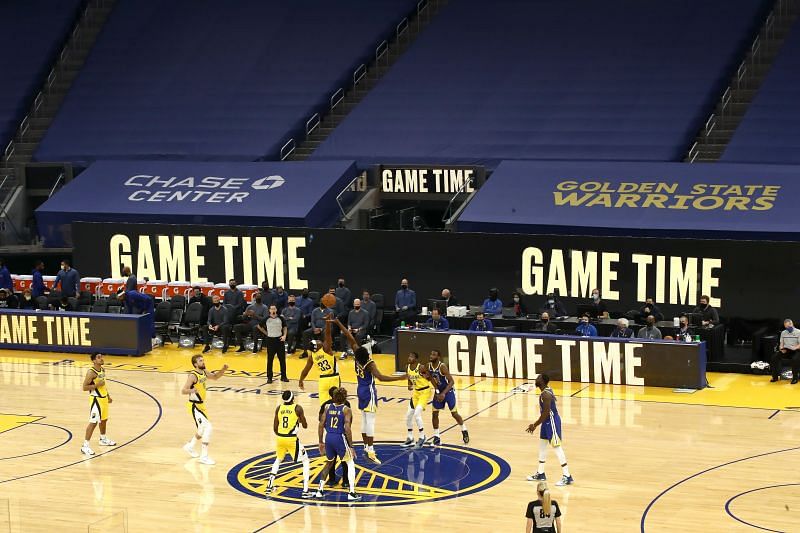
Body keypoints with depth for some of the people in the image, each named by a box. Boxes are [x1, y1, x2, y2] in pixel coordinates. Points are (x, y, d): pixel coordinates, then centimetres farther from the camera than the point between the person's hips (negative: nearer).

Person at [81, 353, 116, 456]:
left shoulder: (102, 370, 6)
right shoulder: (91, 372, -20)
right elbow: (85, 387, -21)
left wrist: (108, 396, 20)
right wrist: (97, 385, -27)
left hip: (104, 398, 9)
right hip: (96, 399, -9)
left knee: (104, 419, 23)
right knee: (93, 422, -10)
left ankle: (103, 439, 43)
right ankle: (85, 446, -8)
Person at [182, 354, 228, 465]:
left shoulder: (204, 372, 3)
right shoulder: (193, 375, -22)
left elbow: (215, 377, 21)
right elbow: (183, 391, -27)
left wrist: (222, 370, 2)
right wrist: (193, 390, -47)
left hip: (201, 405, 9)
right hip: (194, 406, -9)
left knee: (202, 429, 24)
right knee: (207, 427, -18)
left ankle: (189, 447, 45)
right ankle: (204, 457, -13)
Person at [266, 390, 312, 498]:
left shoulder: (278, 408, 3)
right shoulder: (297, 408, -7)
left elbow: (275, 428, 7)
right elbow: (305, 426, 0)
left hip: (280, 438, 4)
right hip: (292, 439, -4)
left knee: (278, 459, 32)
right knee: (306, 461, 12)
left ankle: (269, 486, 27)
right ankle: (305, 491, 1)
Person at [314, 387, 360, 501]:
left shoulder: (328, 408, 7)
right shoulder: (346, 410, -7)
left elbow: (321, 425, 7)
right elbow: (347, 428, -15)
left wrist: (321, 442, 17)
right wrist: (351, 446, -10)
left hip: (328, 437, 5)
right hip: (340, 438, -5)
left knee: (329, 463, 26)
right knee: (350, 464, 12)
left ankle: (320, 491, 22)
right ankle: (351, 493, 4)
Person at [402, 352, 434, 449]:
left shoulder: (421, 368, -20)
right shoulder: (407, 368, -1)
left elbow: (430, 378, -12)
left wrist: (426, 376, -30)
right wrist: (410, 386, -4)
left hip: (425, 392, -8)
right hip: (416, 392, 8)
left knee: (417, 414, -19)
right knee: (408, 415, 7)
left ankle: (422, 438, -4)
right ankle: (410, 439, 21)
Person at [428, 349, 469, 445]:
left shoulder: (442, 367, -28)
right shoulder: (429, 366, -9)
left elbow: (451, 381, -28)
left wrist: (444, 393, -36)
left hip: (448, 390, -6)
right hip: (438, 391, 6)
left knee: (454, 413, 1)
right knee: (434, 413, -1)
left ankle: (464, 431, 24)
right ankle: (436, 437, 8)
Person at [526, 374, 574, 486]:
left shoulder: (545, 394, -23)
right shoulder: (546, 391, 8)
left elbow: (546, 413, -25)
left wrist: (535, 425, -16)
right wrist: (536, 424, 19)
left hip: (552, 422, -11)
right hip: (548, 421, 11)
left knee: (557, 447, -7)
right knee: (542, 445, 17)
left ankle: (567, 477, -3)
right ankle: (540, 474, 28)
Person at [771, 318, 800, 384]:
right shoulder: (783, 333, 13)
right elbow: (781, 344, 13)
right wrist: (782, 348, -9)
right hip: (785, 351, 5)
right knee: (774, 357, -19)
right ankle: (775, 377, -9)